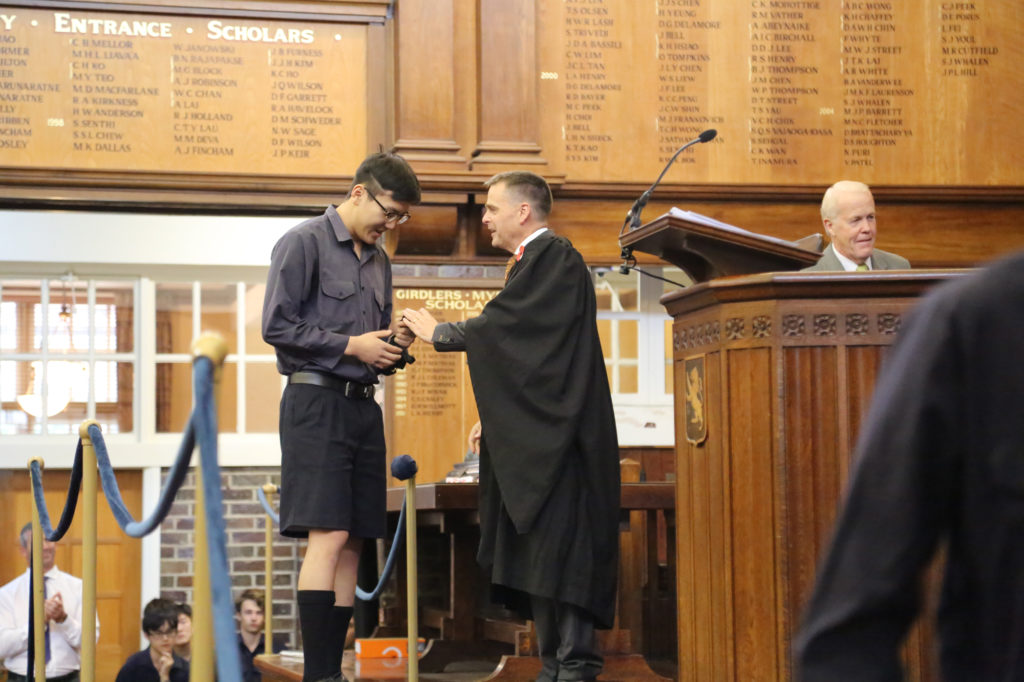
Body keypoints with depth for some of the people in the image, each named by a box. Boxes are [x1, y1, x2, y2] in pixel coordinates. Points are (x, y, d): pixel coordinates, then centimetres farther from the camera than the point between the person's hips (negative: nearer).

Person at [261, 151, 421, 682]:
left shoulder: (378, 260, 19)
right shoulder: (304, 243, -4)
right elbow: (277, 326, -10)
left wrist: (391, 344, 4)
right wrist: (352, 345, -12)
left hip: (363, 405, 8)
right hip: (317, 400, -8)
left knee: (353, 543, 4)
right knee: (328, 537, -15)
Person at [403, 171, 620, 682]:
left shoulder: (554, 259, -11)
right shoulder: (534, 262, 20)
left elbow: (499, 328, -16)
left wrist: (437, 332, -2)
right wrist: (494, 422, 20)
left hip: (555, 439, -10)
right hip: (533, 440, 10)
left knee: (557, 545, -11)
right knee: (537, 553, 9)